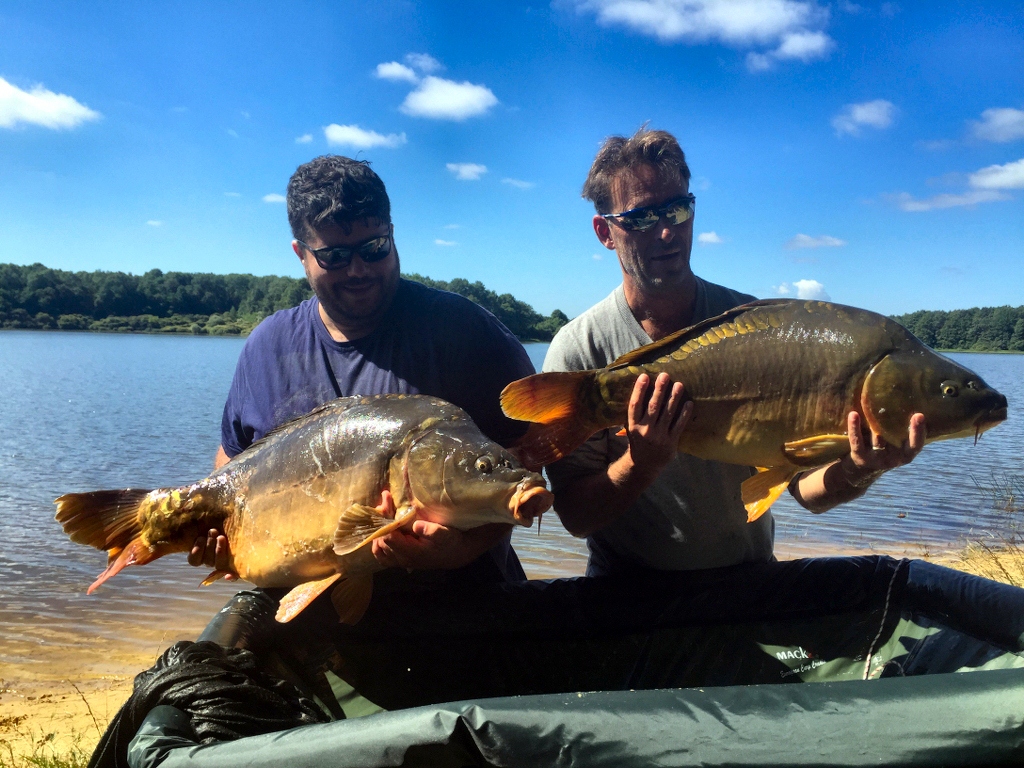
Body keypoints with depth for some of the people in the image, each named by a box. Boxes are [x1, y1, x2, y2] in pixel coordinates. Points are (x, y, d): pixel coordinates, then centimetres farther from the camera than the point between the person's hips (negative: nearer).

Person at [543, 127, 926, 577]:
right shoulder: (577, 350, -10)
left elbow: (806, 487, -6)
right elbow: (576, 518, -11)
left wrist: (856, 473, -27)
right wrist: (644, 462, -27)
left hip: (747, 581, 2)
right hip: (627, 590, -1)